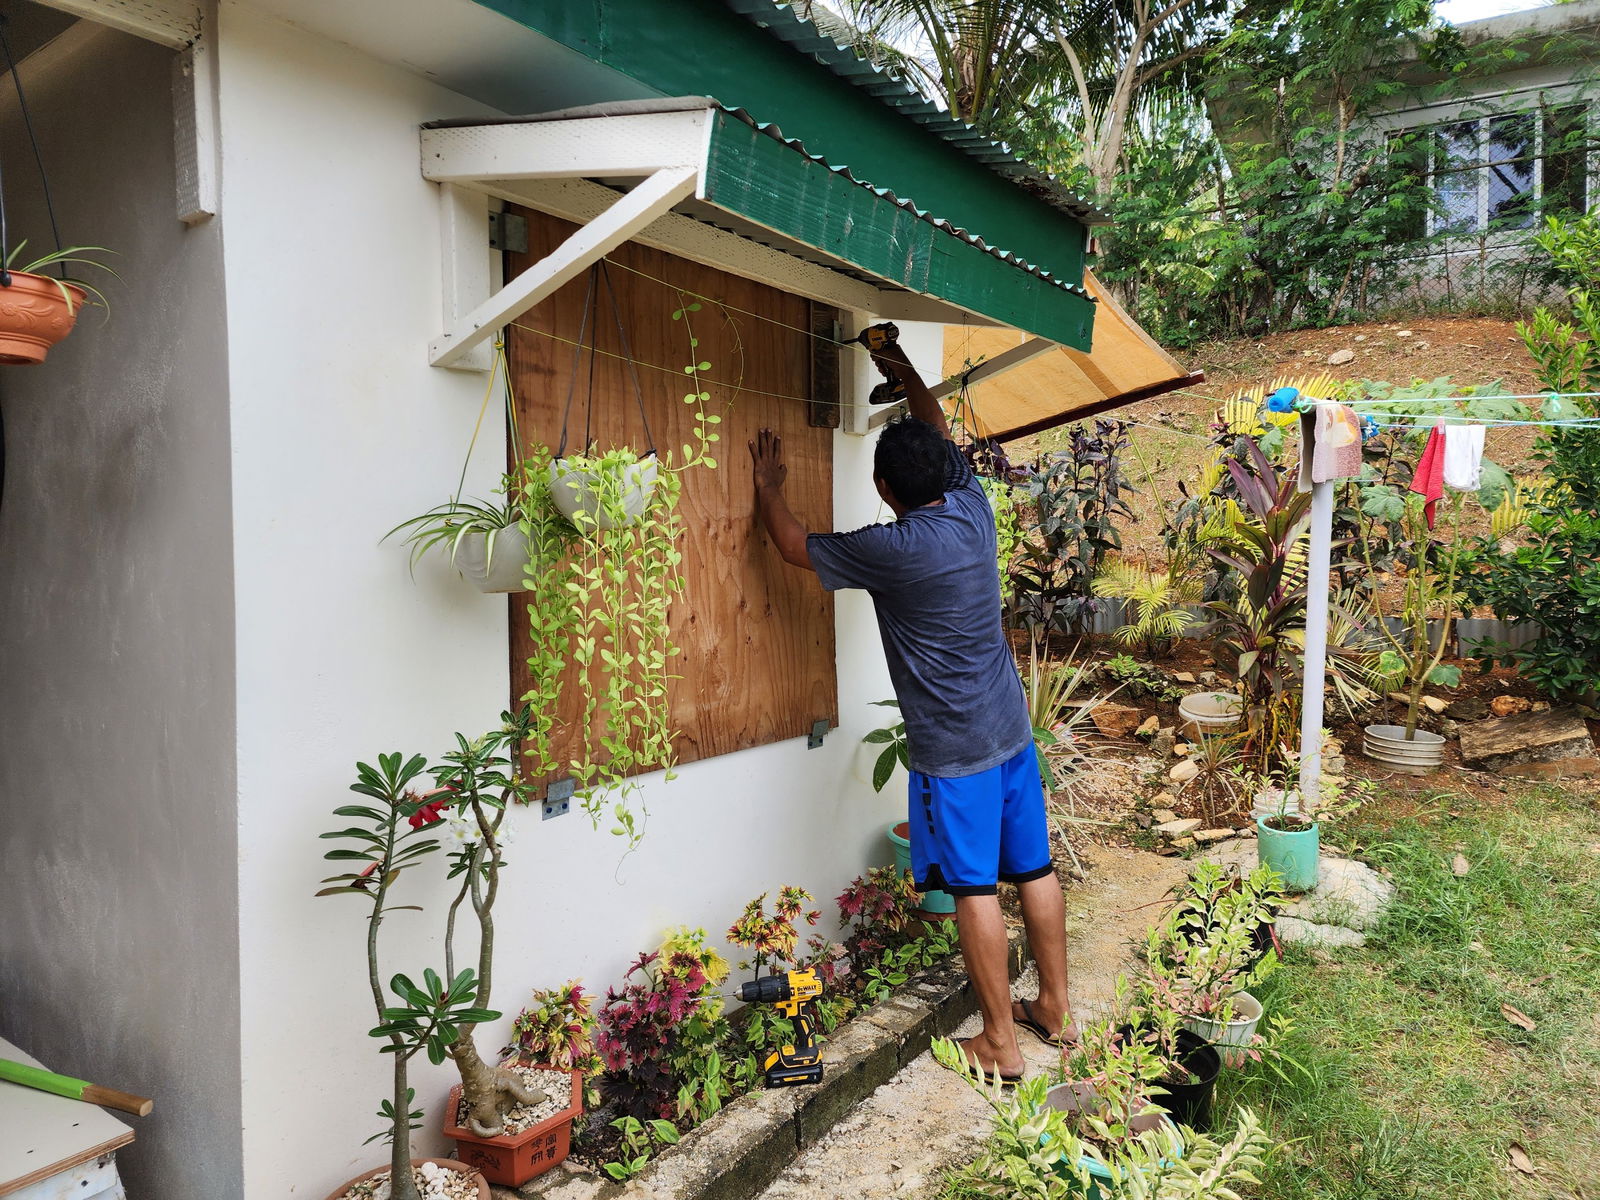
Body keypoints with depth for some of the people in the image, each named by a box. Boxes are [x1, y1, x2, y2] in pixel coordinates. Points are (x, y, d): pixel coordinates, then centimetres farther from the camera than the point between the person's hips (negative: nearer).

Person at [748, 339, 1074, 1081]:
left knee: (975, 890, 3)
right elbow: (942, 438, 20)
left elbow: (794, 544, -3)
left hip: (954, 748, -7)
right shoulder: (973, 509, -1)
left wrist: (768, 485, 14)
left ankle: (1000, 1044, 15)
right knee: (1033, 870, 15)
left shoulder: (891, 549, -19)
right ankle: (1054, 1009, 31)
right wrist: (908, 376, 32)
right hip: (1011, 728, 7)